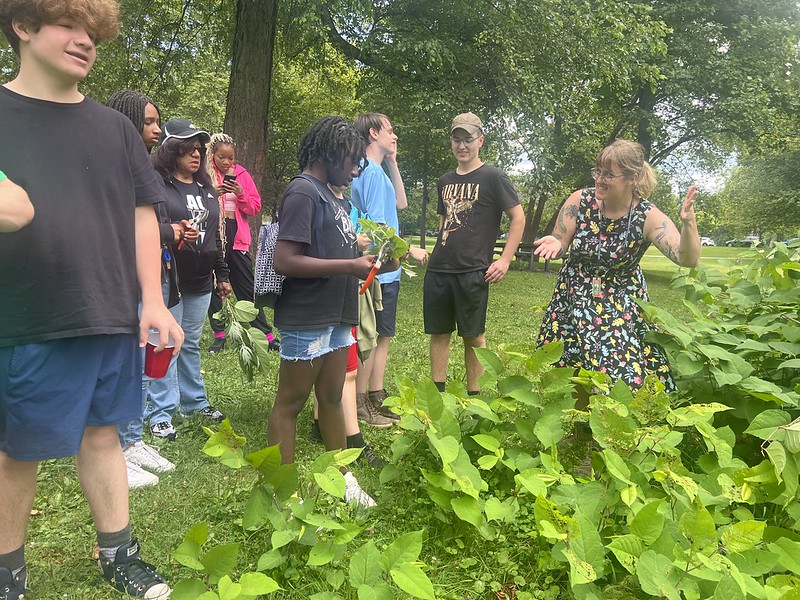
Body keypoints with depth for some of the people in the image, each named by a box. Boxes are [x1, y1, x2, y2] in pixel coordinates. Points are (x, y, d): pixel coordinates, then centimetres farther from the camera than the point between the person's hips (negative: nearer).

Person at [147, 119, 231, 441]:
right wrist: (169, 232, -25)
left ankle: (195, 401, 29)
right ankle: (160, 413, 9)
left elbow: (216, 235, 20)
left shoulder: (206, 188, 16)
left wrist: (222, 275, 20)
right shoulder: (157, 184, -7)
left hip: (200, 281, 7)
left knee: (191, 343, 17)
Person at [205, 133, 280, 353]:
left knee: (247, 287, 6)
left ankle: (267, 334, 10)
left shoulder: (242, 175, 7)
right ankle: (219, 335, 16)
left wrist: (240, 194, -13)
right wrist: (213, 194, -18)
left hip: (237, 236, 1)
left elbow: (255, 206, 5)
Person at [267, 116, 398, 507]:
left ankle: (343, 479, 32)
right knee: (290, 402, 3)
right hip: (306, 319, -9)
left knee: (332, 398, 18)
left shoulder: (329, 195, 14)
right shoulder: (302, 192, -13)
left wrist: (367, 261, 3)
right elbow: (284, 260, -22)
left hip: (336, 317, 9)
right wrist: (350, 266, -20)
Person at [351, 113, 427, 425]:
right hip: (379, 270, -10)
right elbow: (377, 225, -20)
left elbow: (400, 203, 22)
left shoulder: (376, 170, 15)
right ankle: (360, 403, 12)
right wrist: (410, 250, -11)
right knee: (373, 337, 0)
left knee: (383, 336, 15)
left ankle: (376, 398, 25)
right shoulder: (372, 172, -15)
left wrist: (393, 163, 17)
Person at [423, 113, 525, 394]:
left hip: (472, 271, -6)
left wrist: (505, 259, -10)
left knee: (473, 336, 3)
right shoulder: (445, 181, 15)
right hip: (438, 270, 6)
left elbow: (518, 217, -3)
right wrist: (438, 252, 15)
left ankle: (474, 397, 14)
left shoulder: (493, 177, -3)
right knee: (438, 332, 9)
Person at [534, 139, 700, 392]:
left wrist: (688, 223, -42)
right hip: (574, 300, 2)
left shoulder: (648, 217, -14)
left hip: (621, 307, -1)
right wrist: (555, 243, -26)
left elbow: (687, 259, -24)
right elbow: (559, 245, -2)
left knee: (623, 376, -6)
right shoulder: (580, 201, -10)